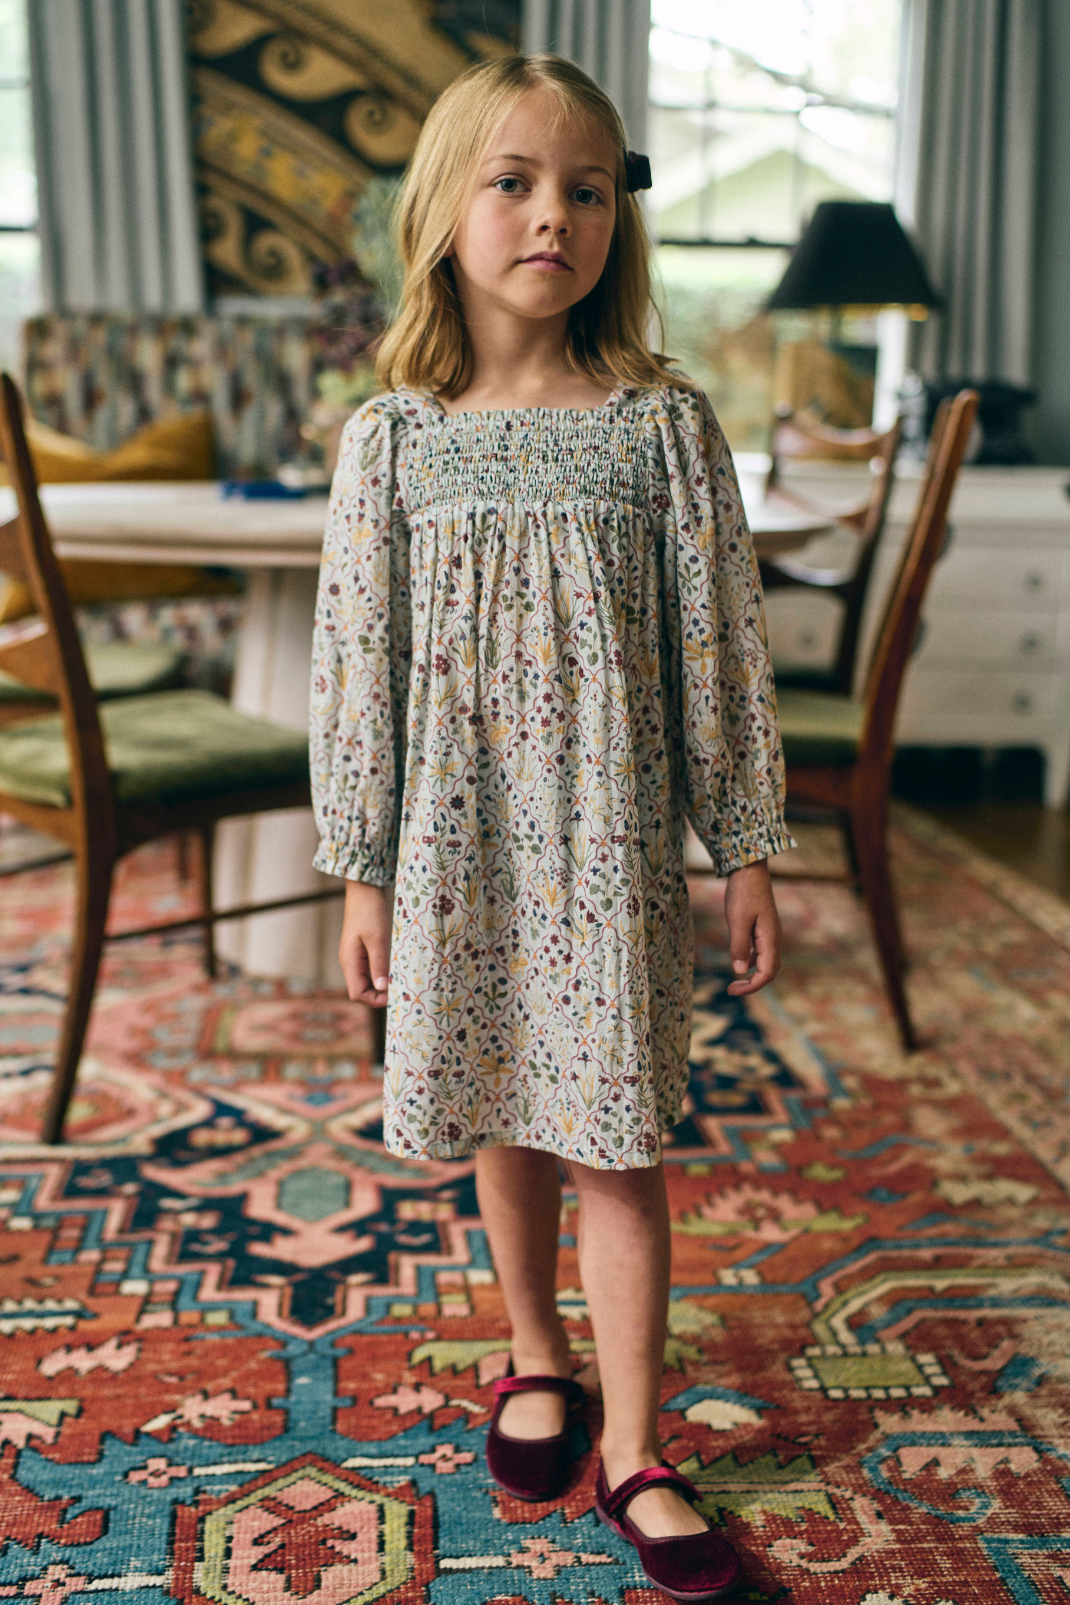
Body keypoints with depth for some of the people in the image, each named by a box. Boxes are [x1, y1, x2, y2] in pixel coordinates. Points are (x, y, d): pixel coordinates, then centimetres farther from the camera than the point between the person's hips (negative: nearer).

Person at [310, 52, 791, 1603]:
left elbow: (721, 647, -1)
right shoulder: (392, 438, -2)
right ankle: (537, 1359, 40)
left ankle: (634, 1451, 20)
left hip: (612, 845, -1)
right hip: (460, 847, 2)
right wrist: (361, 870, 1)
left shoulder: (663, 422, -4)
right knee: (503, 1128, 16)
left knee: (616, 1145, 5)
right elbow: (356, 659, 0)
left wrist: (749, 848, 0)